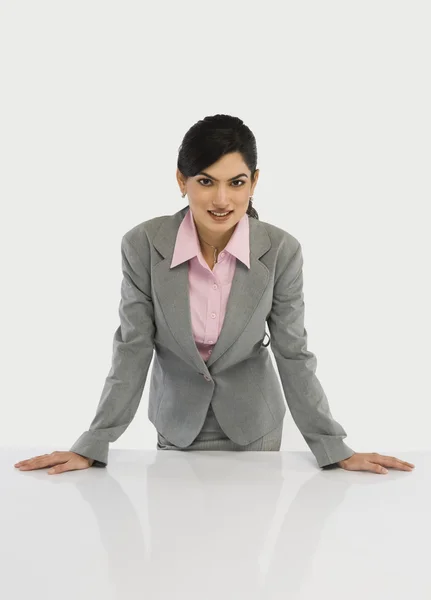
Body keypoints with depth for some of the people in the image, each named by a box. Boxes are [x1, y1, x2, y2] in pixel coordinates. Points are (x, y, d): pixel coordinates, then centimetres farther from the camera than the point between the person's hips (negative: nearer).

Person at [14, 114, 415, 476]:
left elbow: (293, 353, -12)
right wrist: (91, 447, -16)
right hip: (177, 423, 0)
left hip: (253, 425, 0)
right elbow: (133, 348, -14)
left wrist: (335, 449, -12)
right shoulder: (143, 244, -20)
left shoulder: (281, 250, -20)